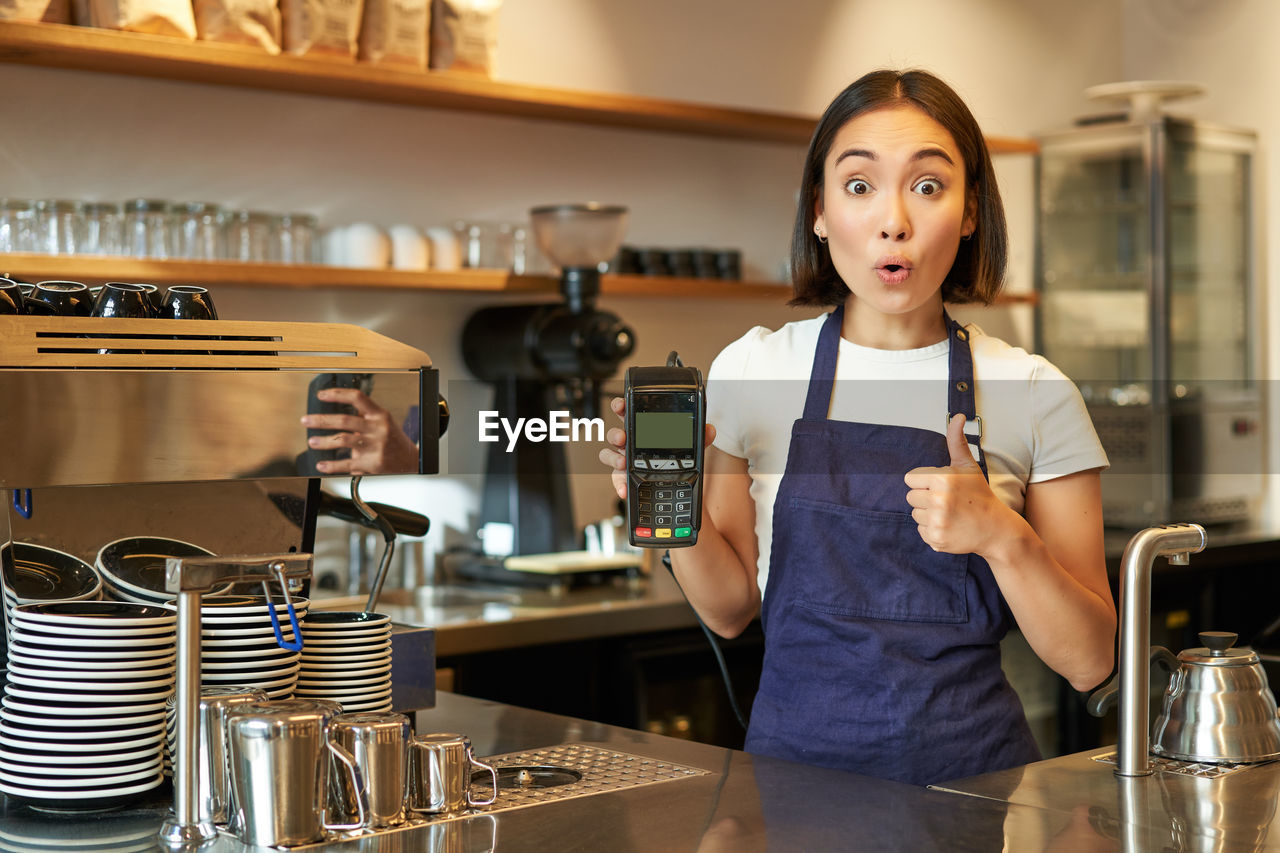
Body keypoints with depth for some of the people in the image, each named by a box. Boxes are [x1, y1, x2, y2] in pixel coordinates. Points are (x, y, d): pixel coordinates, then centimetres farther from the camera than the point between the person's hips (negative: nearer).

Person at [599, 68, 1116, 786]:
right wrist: (678, 510, -7)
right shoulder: (751, 371, 3)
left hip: (971, 773, -1)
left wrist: (1001, 535, -15)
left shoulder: (1035, 394, 0)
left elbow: (1088, 663, 1)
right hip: (795, 756, 1)